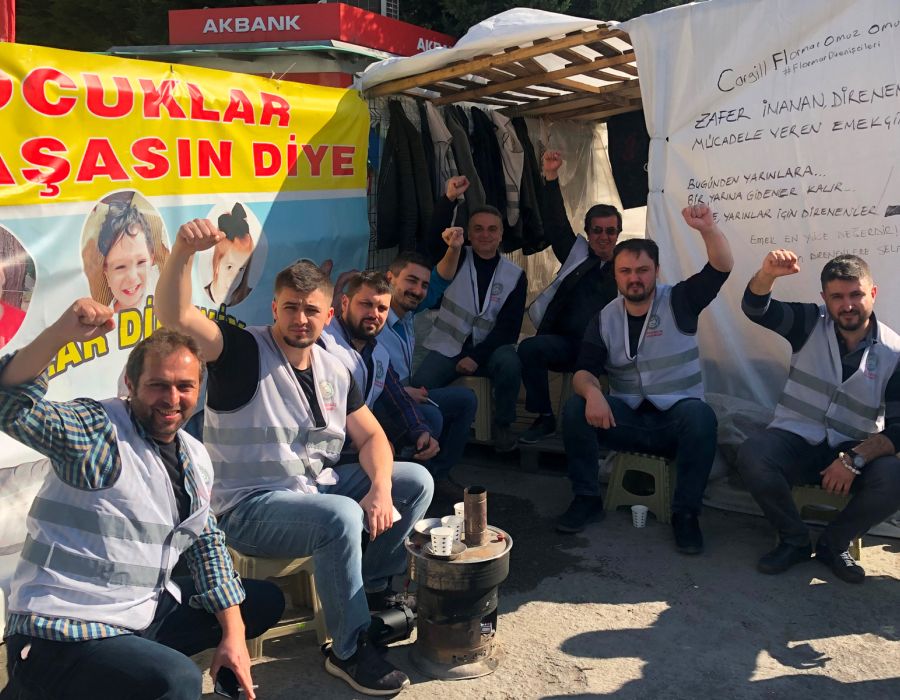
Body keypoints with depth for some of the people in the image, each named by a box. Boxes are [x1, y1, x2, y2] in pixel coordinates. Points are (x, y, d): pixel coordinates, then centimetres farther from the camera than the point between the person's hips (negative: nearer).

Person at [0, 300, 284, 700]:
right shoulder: (97, 431, -12)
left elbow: (206, 542, 14)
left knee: (266, 601, 16)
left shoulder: (195, 458, 9)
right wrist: (59, 334, -44)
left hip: (144, 614, 8)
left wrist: (233, 632, 6)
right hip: (62, 635, -8)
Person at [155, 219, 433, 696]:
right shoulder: (243, 350, -14)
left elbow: (371, 437, 7)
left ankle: (372, 586, 17)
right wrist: (183, 252, -48)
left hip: (317, 487, 8)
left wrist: (380, 489, -12)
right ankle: (348, 651, -15)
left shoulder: (334, 370, 5)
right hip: (249, 508, -7)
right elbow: (175, 316, -30)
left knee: (416, 481, 3)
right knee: (342, 516, -35)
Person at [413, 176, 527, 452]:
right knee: (420, 385, -28)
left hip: (487, 349, 0)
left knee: (509, 364, -33)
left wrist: (477, 356, -15)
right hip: (446, 347, 0)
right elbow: (436, 235, -15)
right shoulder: (457, 259, 6)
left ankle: (503, 425, -9)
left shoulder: (514, 275, 3)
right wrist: (449, 199, -31)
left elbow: (509, 326, -3)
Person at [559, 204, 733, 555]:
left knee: (701, 416, -36)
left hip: (676, 418, -2)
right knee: (575, 408, -23)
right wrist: (591, 393, -28)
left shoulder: (679, 302, -2)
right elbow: (584, 371, -3)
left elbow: (722, 267, -16)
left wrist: (708, 229, -36)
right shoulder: (605, 318, 4)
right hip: (626, 418, 2)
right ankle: (587, 498, -9)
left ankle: (686, 513, -21)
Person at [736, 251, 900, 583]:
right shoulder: (810, 324, -2)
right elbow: (755, 308, -18)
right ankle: (795, 541, -5)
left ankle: (833, 544, -1)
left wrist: (854, 459, -24)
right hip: (795, 439, 0)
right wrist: (768, 274, -41)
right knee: (751, 456, -32)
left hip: (854, 450, 0)